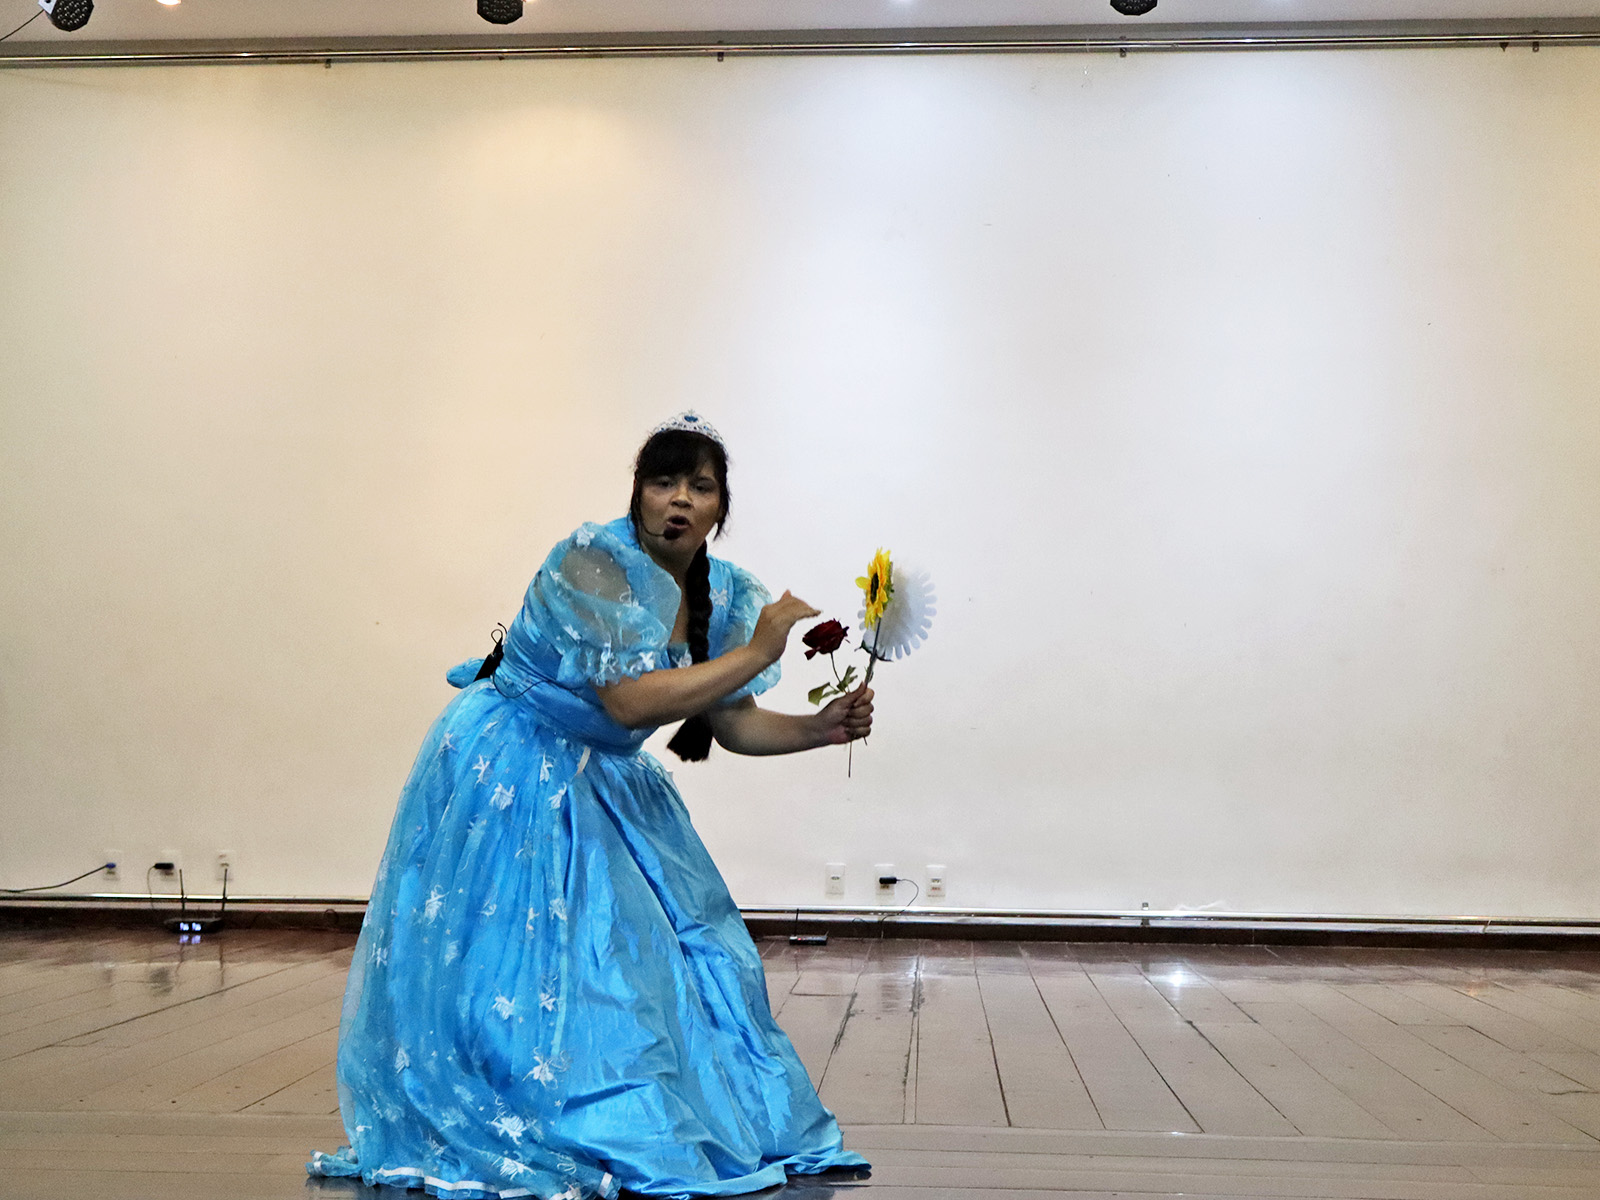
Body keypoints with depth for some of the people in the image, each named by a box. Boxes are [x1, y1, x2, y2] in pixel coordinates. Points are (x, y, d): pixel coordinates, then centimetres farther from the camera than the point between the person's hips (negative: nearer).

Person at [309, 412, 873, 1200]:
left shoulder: (725, 593, -3)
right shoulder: (595, 561, -25)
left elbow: (733, 723, 3)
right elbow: (629, 699, -34)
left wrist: (822, 728, -13)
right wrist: (755, 650, -30)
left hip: (601, 782, 8)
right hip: (507, 772, -8)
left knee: (673, 941, 10)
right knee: (523, 959, -7)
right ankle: (506, 1137, 9)